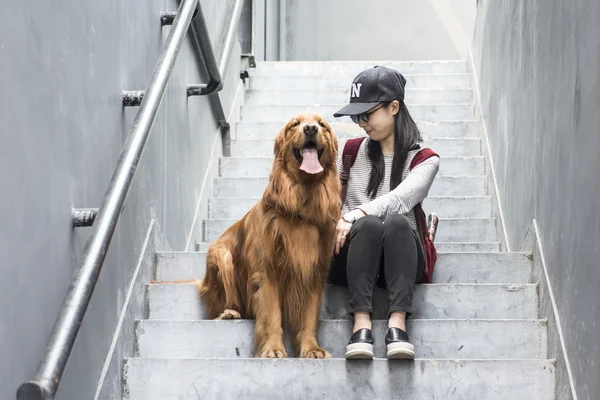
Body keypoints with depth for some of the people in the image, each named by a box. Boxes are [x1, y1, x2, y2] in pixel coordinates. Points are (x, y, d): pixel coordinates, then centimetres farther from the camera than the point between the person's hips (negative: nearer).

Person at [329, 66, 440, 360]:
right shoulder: (351, 152, 21)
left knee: (396, 222, -35)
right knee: (368, 224, -34)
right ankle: (361, 325, -48)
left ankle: (397, 325, -50)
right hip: (350, 252, 1)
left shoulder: (424, 159, 9)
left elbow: (402, 198, -10)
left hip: (399, 257, -1)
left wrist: (355, 215, -25)